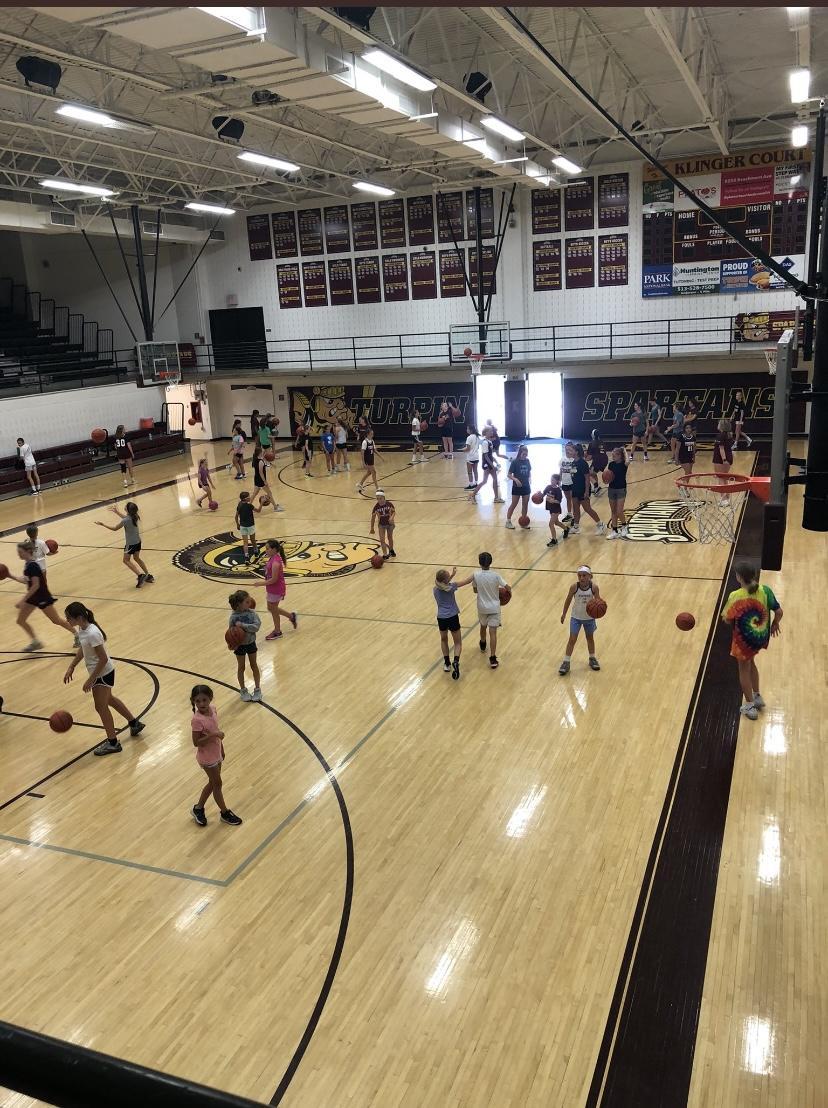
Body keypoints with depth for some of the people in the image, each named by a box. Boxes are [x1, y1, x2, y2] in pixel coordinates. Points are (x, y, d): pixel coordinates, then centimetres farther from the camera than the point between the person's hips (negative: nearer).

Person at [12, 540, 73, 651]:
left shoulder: (32, 566, -24)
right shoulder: (27, 564, 4)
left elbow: (35, 585, -27)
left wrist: (23, 600, -25)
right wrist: (11, 575, 11)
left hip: (42, 597, -9)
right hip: (33, 597, 9)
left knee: (56, 620, 2)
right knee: (20, 620, 7)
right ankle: (35, 642, 18)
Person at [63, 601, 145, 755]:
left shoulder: (92, 634, -31)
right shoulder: (81, 629, -4)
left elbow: (103, 659, -27)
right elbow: (82, 649, 13)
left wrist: (90, 680, -22)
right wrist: (71, 667, 10)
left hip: (103, 673, -9)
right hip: (100, 673, 9)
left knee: (101, 707, 4)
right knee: (108, 700, 26)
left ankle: (113, 743, 19)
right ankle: (134, 722, 44)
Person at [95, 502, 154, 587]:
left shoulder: (126, 520, -25)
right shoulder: (134, 516, -3)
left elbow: (115, 528, -12)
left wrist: (102, 524, -5)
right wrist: (116, 512, 26)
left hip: (131, 543, -8)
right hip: (138, 541, 8)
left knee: (126, 560, 6)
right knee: (137, 558, 22)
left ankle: (140, 575, -4)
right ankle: (148, 576, 25)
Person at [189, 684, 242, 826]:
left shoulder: (213, 709, -8)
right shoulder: (197, 720, -29)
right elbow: (196, 742, -25)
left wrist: (221, 749, 15)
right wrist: (213, 735, -34)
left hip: (216, 754, 7)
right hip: (207, 757, -7)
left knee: (213, 783, 22)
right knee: (217, 784, 11)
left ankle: (198, 808, 40)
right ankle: (225, 813, 31)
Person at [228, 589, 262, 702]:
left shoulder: (251, 613, -15)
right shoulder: (233, 617, -19)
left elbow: (256, 626, -26)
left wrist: (242, 625, -33)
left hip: (251, 643, 2)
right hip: (239, 645, -2)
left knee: (254, 666, 15)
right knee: (241, 667, 15)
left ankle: (257, 689, 29)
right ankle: (243, 690, 31)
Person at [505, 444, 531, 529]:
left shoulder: (527, 461, 1)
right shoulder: (515, 462, -12)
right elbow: (509, 475, -11)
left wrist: (530, 482, 4)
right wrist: (515, 479, -27)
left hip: (526, 487, 5)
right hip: (517, 487, -4)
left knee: (525, 504, 10)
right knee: (514, 504, 2)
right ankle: (508, 521, 13)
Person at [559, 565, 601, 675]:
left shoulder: (594, 587, -19)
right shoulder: (574, 587, -20)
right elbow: (568, 600, -6)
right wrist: (564, 614, 3)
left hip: (589, 617, 1)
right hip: (576, 617, -1)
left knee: (590, 638, 20)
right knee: (572, 639, 0)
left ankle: (592, 658, 38)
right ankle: (566, 662, 10)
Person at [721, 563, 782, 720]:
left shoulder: (735, 597, -24)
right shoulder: (765, 591, -13)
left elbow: (728, 620, -14)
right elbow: (779, 612, -6)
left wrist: (724, 616, 9)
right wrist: (775, 624, 14)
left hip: (744, 639, -4)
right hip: (762, 636, 4)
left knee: (744, 669, 18)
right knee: (750, 662, 31)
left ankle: (750, 706, 30)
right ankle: (757, 697, 43)